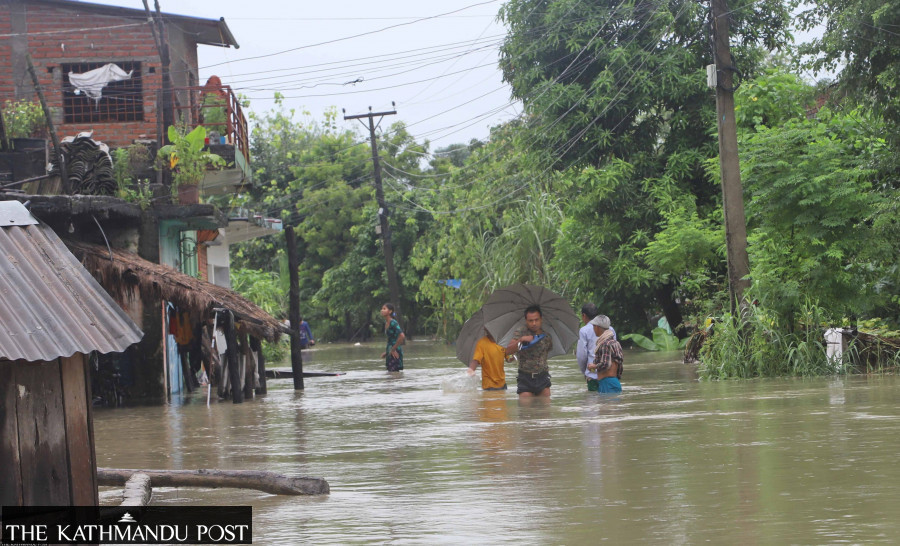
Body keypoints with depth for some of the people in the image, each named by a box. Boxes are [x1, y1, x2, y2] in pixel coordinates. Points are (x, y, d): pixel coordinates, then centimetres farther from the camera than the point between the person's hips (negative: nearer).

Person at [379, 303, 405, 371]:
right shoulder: (386, 323, 13)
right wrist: (386, 352, 18)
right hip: (390, 353, 9)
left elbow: (402, 336, -26)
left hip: (395, 353, -9)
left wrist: (393, 349, -19)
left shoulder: (393, 323, -15)